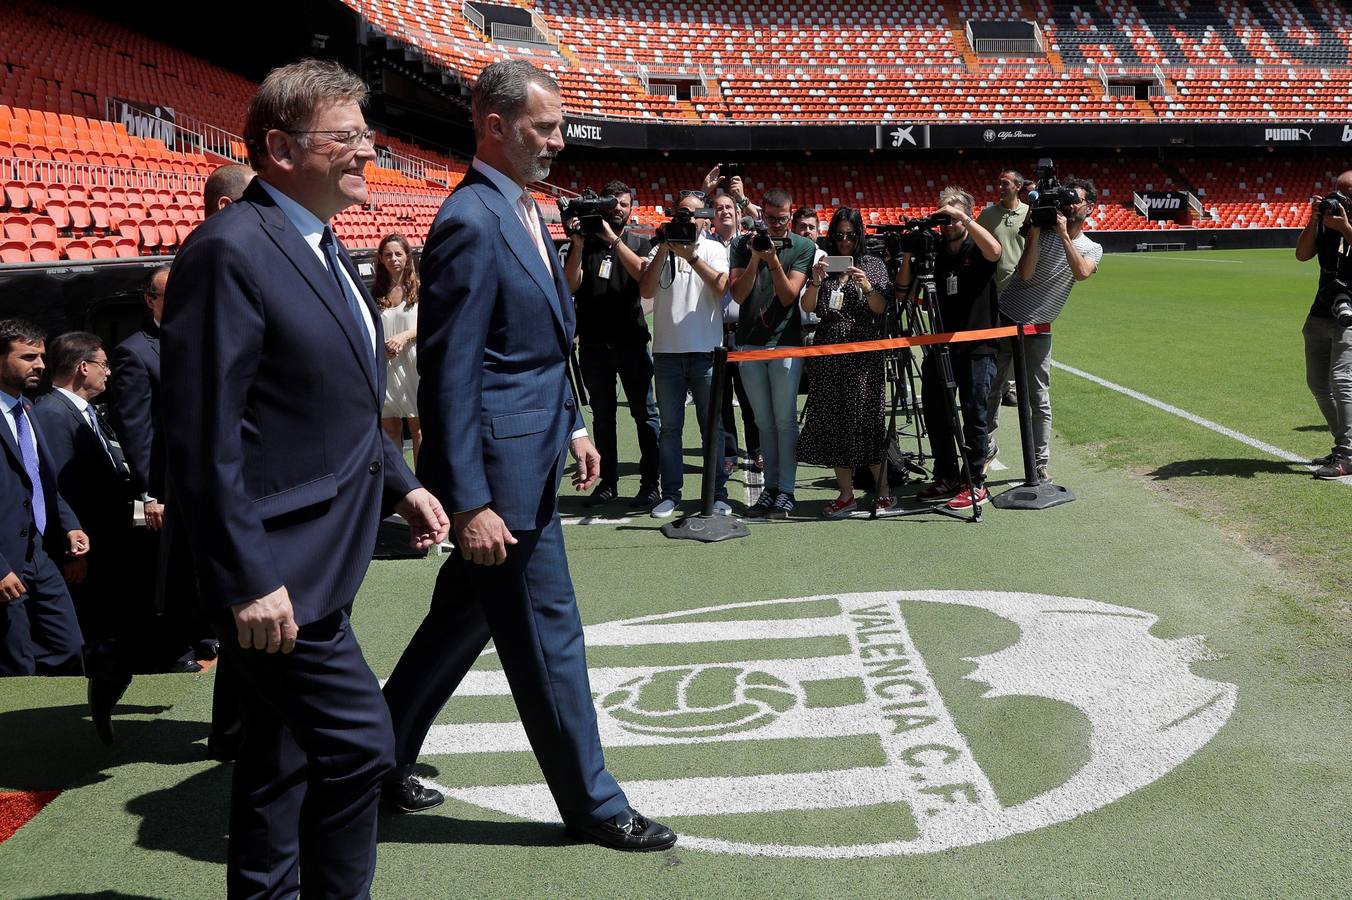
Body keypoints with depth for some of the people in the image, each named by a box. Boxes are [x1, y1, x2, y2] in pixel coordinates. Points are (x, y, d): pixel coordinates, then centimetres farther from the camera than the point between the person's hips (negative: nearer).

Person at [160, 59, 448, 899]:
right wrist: (248, 578, -23)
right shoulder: (230, 249, -17)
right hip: (277, 568, -10)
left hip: (317, 560, 10)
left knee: (285, 756, 19)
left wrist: (399, 483, 15)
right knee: (360, 742, -7)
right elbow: (203, 439, -21)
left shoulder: (322, 247, 14)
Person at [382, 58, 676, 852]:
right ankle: (592, 802, 17)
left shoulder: (524, 210, 12)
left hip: (530, 458, 10)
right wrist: (471, 504, -22)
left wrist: (572, 424, 18)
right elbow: (449, 373, -21)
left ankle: (383, 758, 34)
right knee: (549, 638, 2)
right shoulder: (471, 223, -18)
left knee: (464, 619, 19)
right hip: (501, 469, -10)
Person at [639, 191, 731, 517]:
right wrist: (663, 250, -12)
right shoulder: (661, 249, 8)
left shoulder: (714, 249, 5)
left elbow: (721, 287, -11)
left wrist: (691, 255, -16)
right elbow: (646, 290, -5)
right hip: (667, 351, 1)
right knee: (670, 426, 6)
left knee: (712, 425, 2)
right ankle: (670, 493, 12)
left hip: (705, 350, -1)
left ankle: (718, 493, 8)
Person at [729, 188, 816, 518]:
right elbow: (738, 295, -4)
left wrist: (774, 262, -21)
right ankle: (771, 487, 14)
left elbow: (788, 296, -8)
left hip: (786, 343, -2)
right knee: (765, 422, 8)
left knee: (785, 420, -3)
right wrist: (754, 258, -16)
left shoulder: (804, 247, 0)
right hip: (749, 342, 3)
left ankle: (786, 490, 1)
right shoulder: (743, 245, 5)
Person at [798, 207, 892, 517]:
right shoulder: (824, 264, 12)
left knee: (865, 418, -7)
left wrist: (867, 286, -18)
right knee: (833, 421, 2)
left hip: (863, 352, -3)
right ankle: (846, 494, 7)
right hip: (828, 352, 3)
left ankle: (883, 490, 2)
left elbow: (881, 308, -1)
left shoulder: (874, 265, 7)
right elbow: (808, 308, 3)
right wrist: (815, 282, -14)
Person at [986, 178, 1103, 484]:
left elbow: (1082, 272, -19)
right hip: (1004, 318, -1)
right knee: (990, 389, 5)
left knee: (1040, 400, 2)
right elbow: (1025, 273, -14)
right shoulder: (1043, 232, 0)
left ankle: (1039, 466, 7)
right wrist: (1035, 231, -17)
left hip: (1039, 330, 1)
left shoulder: (1093, 249, 5)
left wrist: (1064, 234, -19)